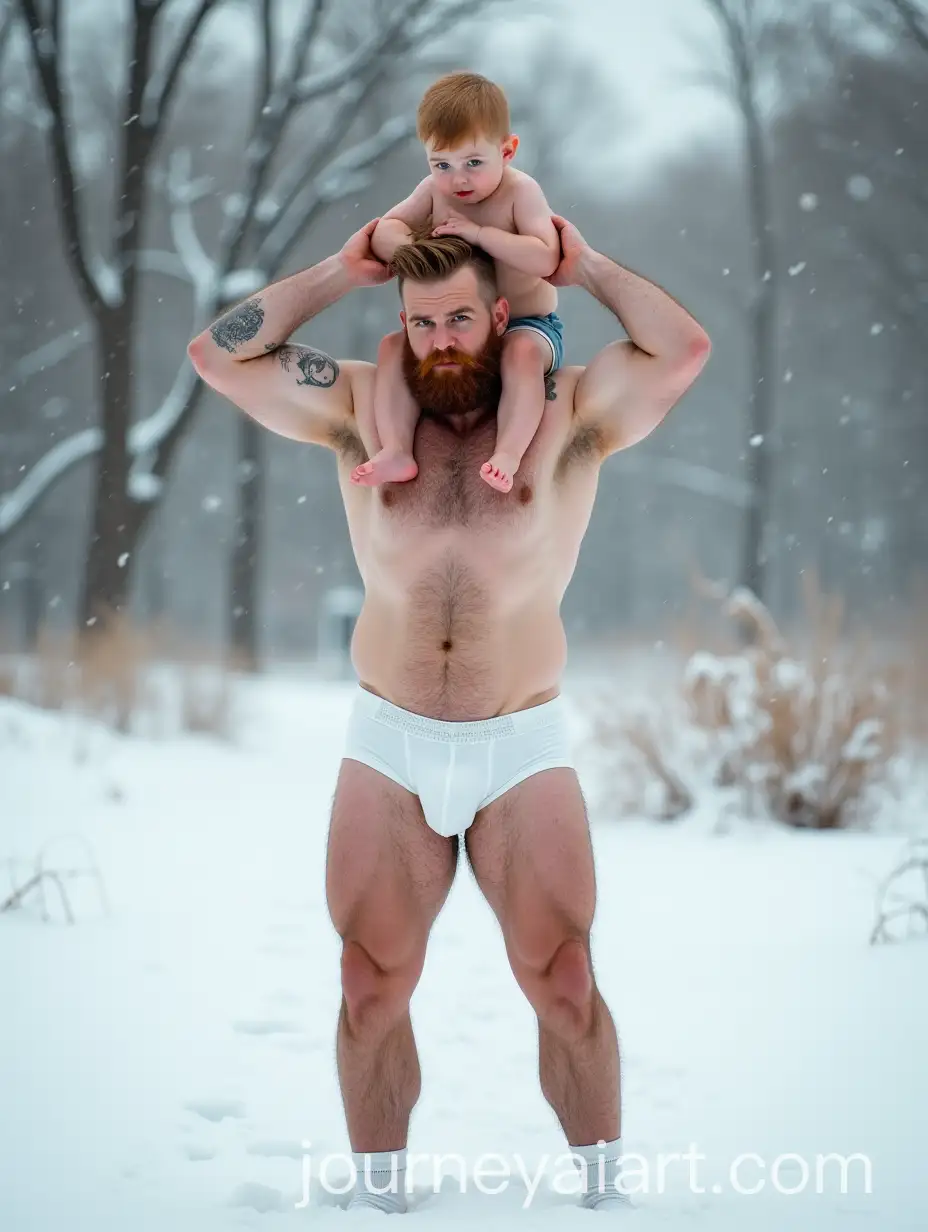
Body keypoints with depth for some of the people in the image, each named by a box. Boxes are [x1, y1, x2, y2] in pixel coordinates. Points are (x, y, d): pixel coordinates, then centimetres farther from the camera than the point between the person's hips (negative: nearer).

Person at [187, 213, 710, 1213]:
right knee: (372, 988, 4)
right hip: (387, 750, 2)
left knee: (564, 986, -2)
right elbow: (218, 353, 2)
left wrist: (585, 267, -1)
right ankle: (377, 1196, 17)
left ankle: (602, 1190, 11)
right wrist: (341, 272, 4)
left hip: (524, 750, -1)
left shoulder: (568, 412, 0)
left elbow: (684, 351, -12)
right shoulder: (363, 407, 5)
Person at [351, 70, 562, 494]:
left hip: (526, 323, -5)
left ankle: (508, 455, -40)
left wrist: (479, 232, -33)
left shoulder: (520, 191, -18)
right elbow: (385, 230, -5)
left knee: (523, 352, -37)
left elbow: (545, 259, -29)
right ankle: (396, 451, -23)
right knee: (393, 346, -14)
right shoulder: (434, 190, -3)